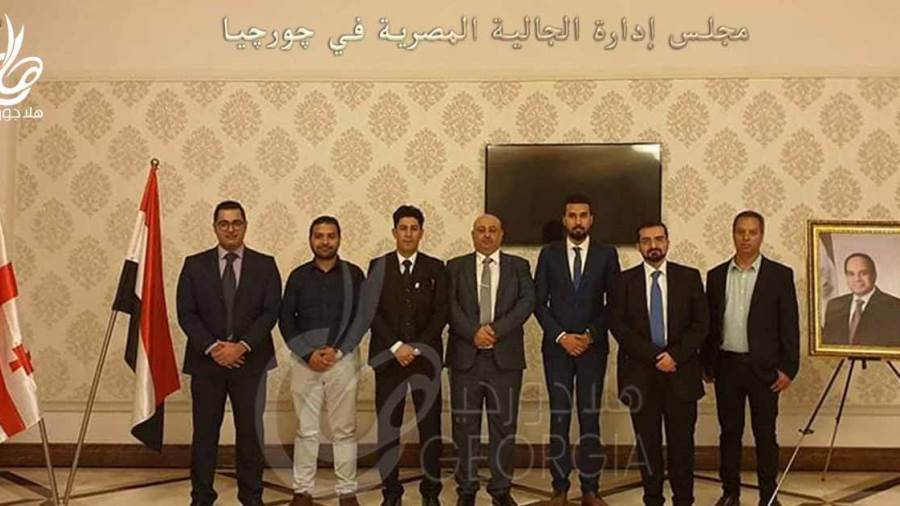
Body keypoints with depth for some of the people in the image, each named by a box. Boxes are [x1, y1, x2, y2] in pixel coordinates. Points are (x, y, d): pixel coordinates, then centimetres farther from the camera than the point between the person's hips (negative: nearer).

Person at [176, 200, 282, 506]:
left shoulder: (265, 265, 3)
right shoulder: (195, 265, 4)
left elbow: (270, 312, -3)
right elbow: (186, 314, 0)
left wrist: (242, 346, -14)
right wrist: (212, 347, -12)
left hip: (250, 360, 0)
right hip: (206, 360, 0)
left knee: (250, 430, 6)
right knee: (205, 431, 6)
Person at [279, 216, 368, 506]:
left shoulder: (354, 274, 3)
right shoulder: (298, 276, 6)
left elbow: (362, 317, -1)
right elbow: (286, 320, 4)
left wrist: (336, 351, -11)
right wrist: (308, 354, -8)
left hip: (343, 359, -1)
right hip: (304, 360, 1)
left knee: (344, 430, 4)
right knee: (306, 430, 6)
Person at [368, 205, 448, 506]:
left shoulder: (435, 268, 6)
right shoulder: (378, 266, 6)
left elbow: (441, 312, 0)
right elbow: (372, 312, -1)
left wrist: (417, 348, -10)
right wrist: (396, 346, -11)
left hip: (426, 356, 0)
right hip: (388, 356, 0)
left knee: (430, 426, 1)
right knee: (387, 428, 2)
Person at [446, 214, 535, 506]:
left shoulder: (518, 266, 9)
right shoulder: (456, 267, 9)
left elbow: (527, 301, -4)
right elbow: (450, 305, -3)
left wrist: (496, 329, -14)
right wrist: (474, 332, -16)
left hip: (505, 358, 0)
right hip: (466, 357, 0)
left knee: (504, 426, 5)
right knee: (465, 426, 5)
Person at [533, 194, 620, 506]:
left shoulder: (606, 254, 2)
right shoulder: (549, 254, 4)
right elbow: (539, 302, 2)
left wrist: (590, 335, -8)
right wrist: (561, 336, -8)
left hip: (593, 347, 0)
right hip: (557, 347, 0)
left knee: (590, 418, 3)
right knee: (559, 418, 4)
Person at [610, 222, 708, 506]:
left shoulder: (689, 277, 6)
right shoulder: (624, 281, 4)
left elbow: (701, 323, 1)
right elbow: (619, 326, -3)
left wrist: (675, 355, -11)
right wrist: (654, 357, -11)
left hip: (680, 371, 0)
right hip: (640, 373, 0)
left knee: (681, 442, 3)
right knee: (647, 443, 6)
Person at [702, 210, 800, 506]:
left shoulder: (780, 275, -1)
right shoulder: (716, 276, 7)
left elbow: (789, 325, -3)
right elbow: (709, 323, 9)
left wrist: (788, 368, -7)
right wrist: (707, 364, 7)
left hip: (764, 368, -2)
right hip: (727, 366, 2)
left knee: (765, 434, 6)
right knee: (729, 433, 10)